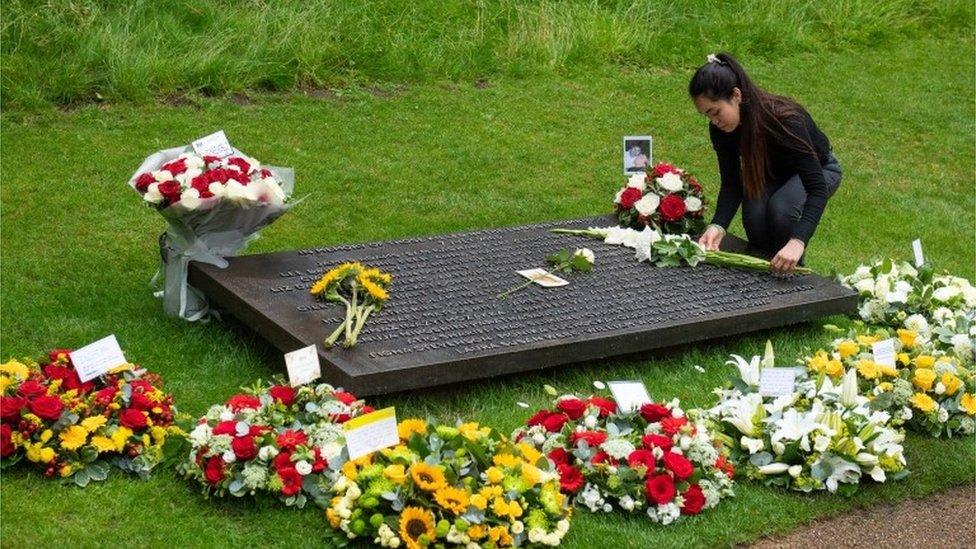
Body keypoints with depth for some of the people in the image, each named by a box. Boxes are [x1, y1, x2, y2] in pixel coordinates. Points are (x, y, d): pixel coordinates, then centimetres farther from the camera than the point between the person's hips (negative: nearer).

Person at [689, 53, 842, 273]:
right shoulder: (721, 129, -23)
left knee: (781, 208, -34)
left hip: (818, 170, -4)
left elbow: (817, 188, -43)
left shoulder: (786, 120, -39)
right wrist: (717, 226, -35)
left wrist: (798, 241, -56)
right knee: (754, 214, -28)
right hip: (771, 172, 4)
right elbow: (731, 184, -16)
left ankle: (791, 273, -7)